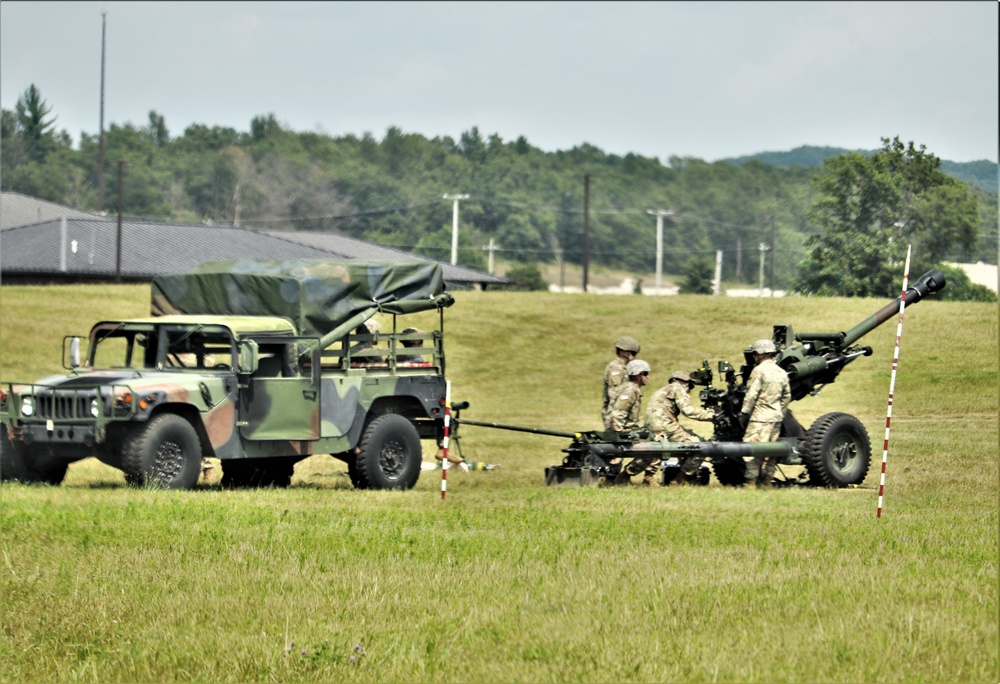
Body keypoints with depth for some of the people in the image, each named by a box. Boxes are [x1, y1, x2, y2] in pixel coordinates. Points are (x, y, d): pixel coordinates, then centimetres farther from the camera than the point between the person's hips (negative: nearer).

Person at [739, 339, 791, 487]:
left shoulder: (759, 370, -10)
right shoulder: (782, 372, 12)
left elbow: (751, 395, -12)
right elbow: (787, 397, 17)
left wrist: (744, 414, -5)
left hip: (760, 418, -8)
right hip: (776, 418, 8)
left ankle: (751, 482, -9)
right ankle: (766, 481, 13)